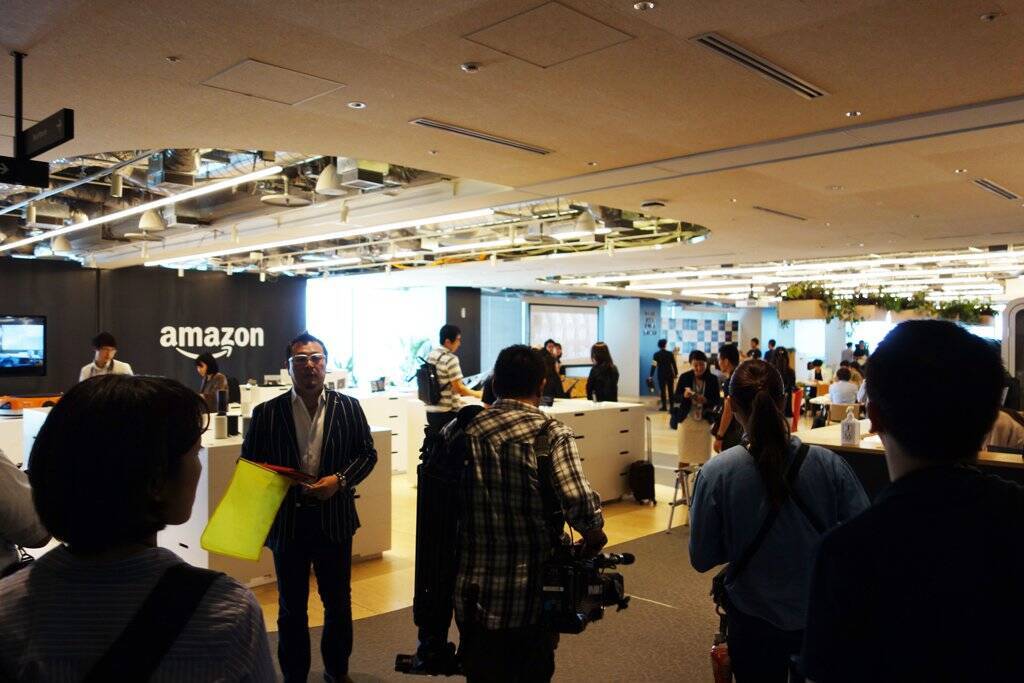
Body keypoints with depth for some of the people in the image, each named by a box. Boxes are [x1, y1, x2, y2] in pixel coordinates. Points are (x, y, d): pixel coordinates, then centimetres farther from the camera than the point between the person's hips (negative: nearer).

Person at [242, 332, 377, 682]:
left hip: (334, 518, 1)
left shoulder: (348, 407, -1)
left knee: (338, 602, 17)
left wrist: (340, 479, -14)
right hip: (287, 520, -1)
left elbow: (367, 453, 2)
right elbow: (249, 463, 1)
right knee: (291, 608, 14)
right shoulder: (267, 413, -4)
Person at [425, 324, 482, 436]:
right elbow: (458, 388, -17)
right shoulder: (450, 359, -16)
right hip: (447, 411, -8)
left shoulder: (430, 356, 9)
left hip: (431, 410, 8)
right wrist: (477, 394, -2)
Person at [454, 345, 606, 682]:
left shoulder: (464, 432, -2)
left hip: (475, 593, 3)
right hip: (534, 592, -3)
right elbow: (578, 500, -26)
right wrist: (595, 536, -6)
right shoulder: (551, 433, -13)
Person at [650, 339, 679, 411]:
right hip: (670, 374, 1)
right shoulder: (670, 353, -2)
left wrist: (651, 376, -2)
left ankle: (664, 406, -1)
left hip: (661, 375, -1)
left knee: (663, 391, 2)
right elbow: (674, 364, 0)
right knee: (670, 391, 8)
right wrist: (676, 373, 9)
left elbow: (654, 366, -6)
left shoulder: (656, 354, -5)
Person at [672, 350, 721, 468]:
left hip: (705, 421, 0)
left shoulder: (712, 379, -3)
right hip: (686, 420, 0)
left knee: (704, 458, 2)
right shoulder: (684, 377, -4)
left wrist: (706, 401, -21)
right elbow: (674, 398, -3)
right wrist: (684, 396, -24)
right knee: (684, 456, 5)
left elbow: (717, 400, -1)